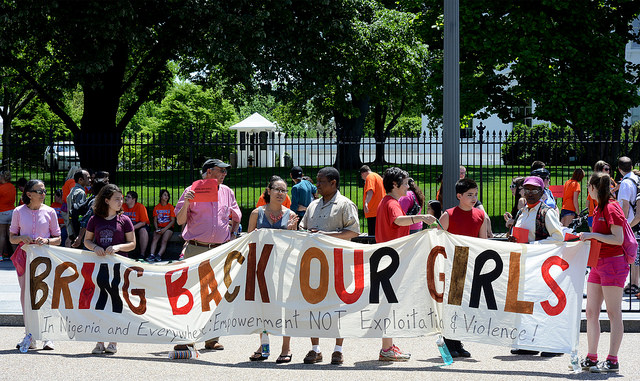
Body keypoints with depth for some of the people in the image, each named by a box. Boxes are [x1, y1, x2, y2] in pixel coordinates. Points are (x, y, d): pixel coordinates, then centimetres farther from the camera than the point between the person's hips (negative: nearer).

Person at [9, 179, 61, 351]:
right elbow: (12, 238, 10)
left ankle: (47, 336, -1)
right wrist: (21, 238, -11)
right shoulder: (19, 212, 6)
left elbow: (58, 239, 7)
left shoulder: (49, 212, 4)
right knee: (26, 294, 0)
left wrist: (46, 240, -14)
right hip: (24, 255, 1)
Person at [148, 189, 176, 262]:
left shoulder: (171, 207, 4)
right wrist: (157, 228, -9)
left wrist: (164, 229, -13)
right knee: (155, 238, -27)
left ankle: (159, 255, -46)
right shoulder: (156, 207, 12)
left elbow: (173, 221, -1)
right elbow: (155, 220, 12)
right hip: (159, 227, 2)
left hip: (168, 227, -2)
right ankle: (151, 255, -43)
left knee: (164, 240, -29)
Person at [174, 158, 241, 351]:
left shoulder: (227, 192, 12)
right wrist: (186, 203, -15)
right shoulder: (192, 191, 1)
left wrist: (232, 235, 15)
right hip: (195, 249, -3)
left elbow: (236, 217, 26)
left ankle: (212, 337, 10)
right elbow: (180, 221, -1)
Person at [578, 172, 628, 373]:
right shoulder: (599, 208, 15)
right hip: (598, 264, 9)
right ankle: (591, 358, 13)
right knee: (591, 312, 8)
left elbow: (618, 239, -19)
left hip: (613, 263, -9)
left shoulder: (611, 208, -13)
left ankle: (612, 361, -3)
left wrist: (593, 235, -19)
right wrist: (586, 238, 15)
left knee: (613, 313, -5)